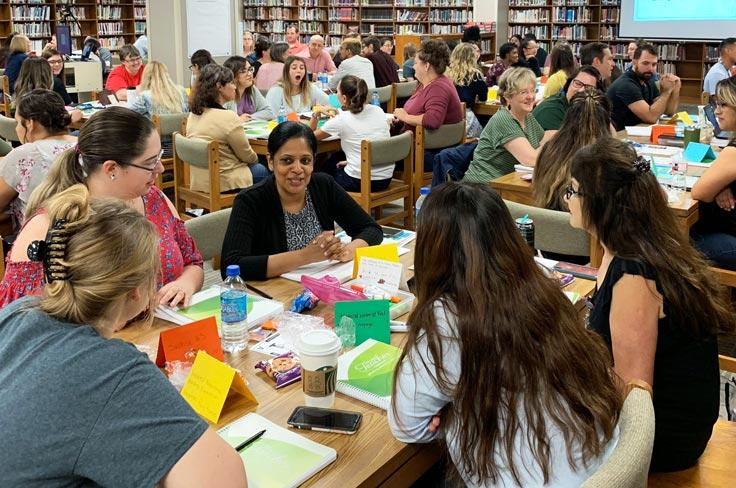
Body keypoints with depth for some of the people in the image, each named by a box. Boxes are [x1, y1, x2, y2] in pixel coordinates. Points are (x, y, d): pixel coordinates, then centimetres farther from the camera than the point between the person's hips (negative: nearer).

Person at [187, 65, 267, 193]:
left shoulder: (193, 114, 2)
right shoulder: (228, 117, -22)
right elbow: (247, 156, -11)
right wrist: (255, 158, 12)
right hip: (222, 184, -8)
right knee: (261, 170, 19)